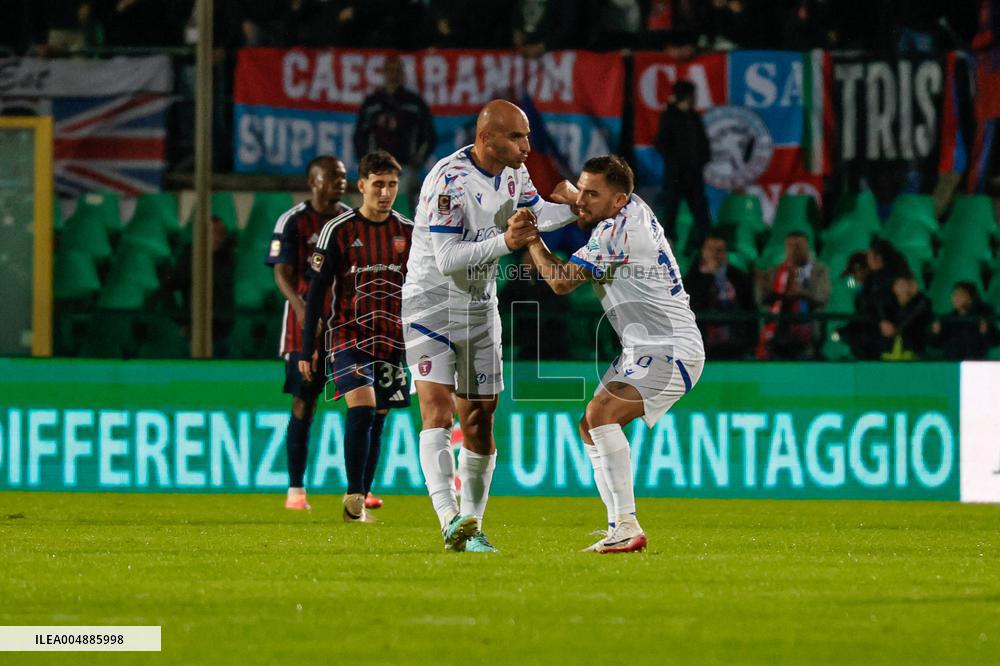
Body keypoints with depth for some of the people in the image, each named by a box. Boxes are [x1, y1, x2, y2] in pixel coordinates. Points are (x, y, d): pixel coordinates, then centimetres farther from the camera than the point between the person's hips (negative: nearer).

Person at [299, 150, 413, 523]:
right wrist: (306, 350, -3)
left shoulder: (409, 233, 7)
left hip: (393, 340, 4)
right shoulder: (339, 231, -3)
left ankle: (358, 504, 14)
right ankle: (354, 499, -17)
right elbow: (316, 292, -1)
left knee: (376, 421, 5)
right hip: (349, 337, -4)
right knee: (362, 409, -21)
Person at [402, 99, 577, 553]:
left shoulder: (514, 172, 2)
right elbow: (447, 259, -27)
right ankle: (450, 520, -32)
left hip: (480, 308, 7)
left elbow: (537, 214, 21)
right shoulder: (450, 181, -23)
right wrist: (505, 242, -36)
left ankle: (472, 528, 16)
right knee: (438, 410, -21)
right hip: (431, 303, -7)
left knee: (479, 422, 7)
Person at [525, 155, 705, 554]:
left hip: (670, 349, -11)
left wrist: (531, 238, -6)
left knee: (601, 413, -26)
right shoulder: (635, 208, 8)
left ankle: (627, 527, -28)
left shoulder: (616, 233, -20)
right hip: (643, 351, 11)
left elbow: (561, 281, -19)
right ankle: (619, 530, 9)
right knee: (590, 427, 10)